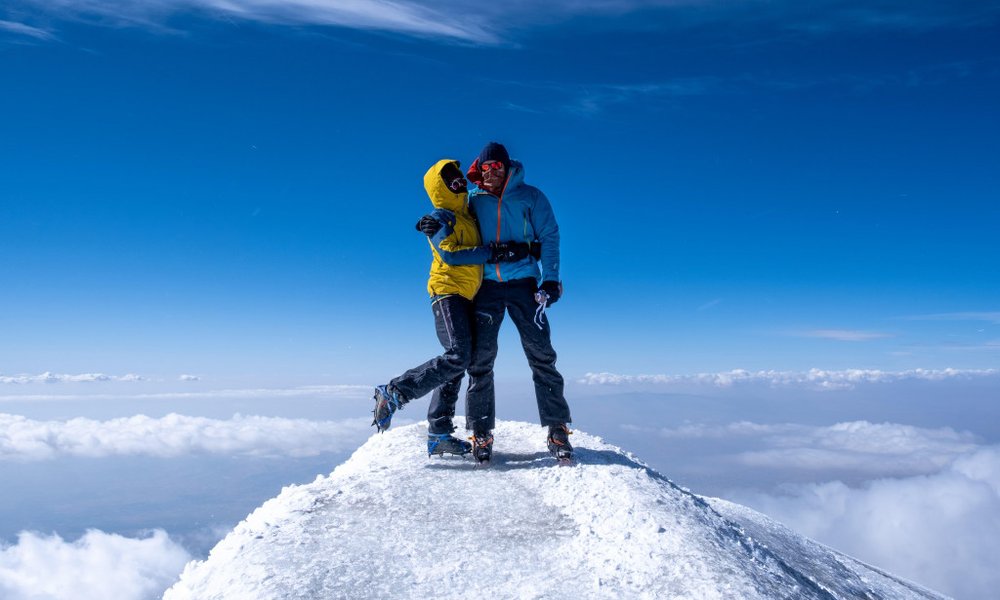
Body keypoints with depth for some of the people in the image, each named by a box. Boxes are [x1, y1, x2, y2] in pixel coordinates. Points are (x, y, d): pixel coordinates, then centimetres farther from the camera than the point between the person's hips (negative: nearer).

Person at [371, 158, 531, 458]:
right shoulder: (440, 219, -3)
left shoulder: (468, 216, 21)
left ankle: (439, 434, 9)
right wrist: (496, 252, -21)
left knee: (456, 364, 6)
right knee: (458, 356, -22)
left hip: (465, 297, 8)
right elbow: (450, 254, -17)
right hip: (447, 291, -8)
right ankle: (393, 393, -15)